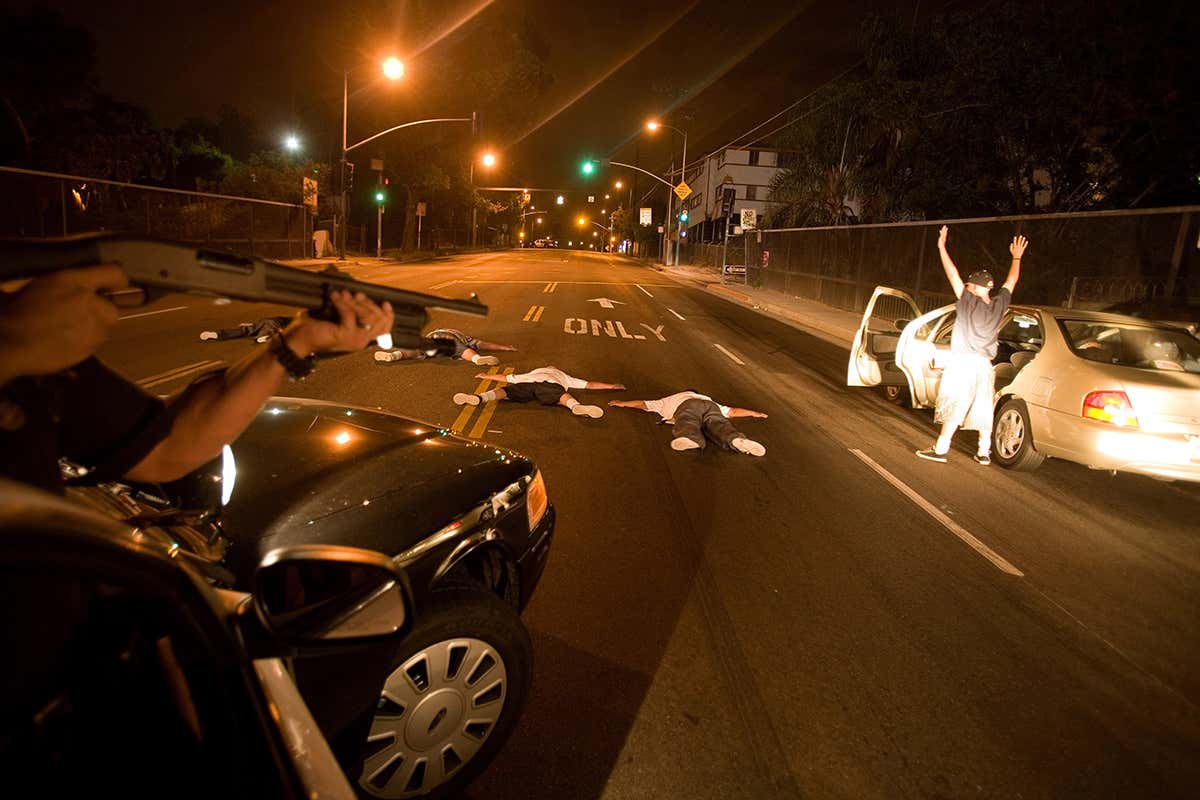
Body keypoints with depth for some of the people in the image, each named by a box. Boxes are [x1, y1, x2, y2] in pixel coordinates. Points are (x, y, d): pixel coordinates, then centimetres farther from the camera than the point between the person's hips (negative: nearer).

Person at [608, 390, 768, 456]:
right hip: (710, 407, 2)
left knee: (688, 425, -30)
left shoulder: (671, 399, 43)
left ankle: (690, 438, -65)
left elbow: (642, 403, 49)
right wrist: (754, 413, 59)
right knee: (720, 426, -24)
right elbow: (733, 411, 46)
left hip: (687, 407, -2)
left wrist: (623, 403, 62)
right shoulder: (708, 399, 46)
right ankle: (737, 439, -56)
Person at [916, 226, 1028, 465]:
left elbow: (953, 274, -7)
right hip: (985, 365, 6)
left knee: (954, 408, -5)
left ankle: (940, 450, -3)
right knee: (983, 410, 11)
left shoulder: (968, 301, -10)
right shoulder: (999, 304, 3)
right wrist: (1017, 257, 34)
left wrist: (942, 247, -2)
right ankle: (984, 453, 18)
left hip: (963, 363, -5)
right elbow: (1011, 281, 20)